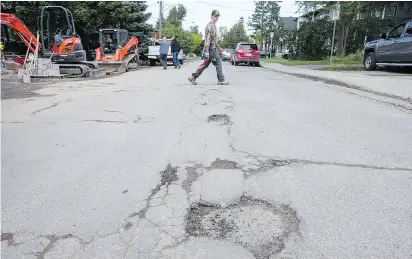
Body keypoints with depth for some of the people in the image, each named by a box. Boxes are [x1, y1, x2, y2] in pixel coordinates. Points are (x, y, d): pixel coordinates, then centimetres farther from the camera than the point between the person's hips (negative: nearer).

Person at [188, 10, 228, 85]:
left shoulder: (214, 25, 19)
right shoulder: (209, 25, -13)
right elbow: (207, 39, -20)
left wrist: (219, 48, 27)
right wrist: (206, 51, -25)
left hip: (213, 48, 10)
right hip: (211, 49, -10)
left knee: (205, 64, 10)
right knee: (218, 64, -4)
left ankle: (193, 77, 12)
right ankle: (221, 80, 3)